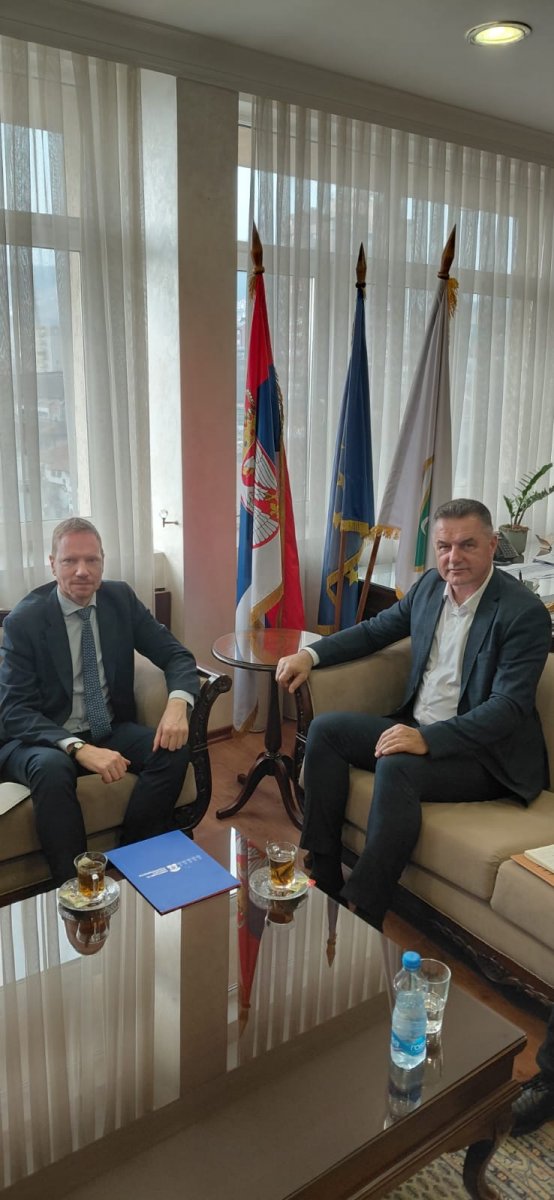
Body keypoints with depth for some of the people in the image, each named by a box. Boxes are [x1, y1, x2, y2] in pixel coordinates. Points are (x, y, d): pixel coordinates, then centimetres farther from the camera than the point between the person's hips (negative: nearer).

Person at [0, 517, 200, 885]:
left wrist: (178, 703, -25)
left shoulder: (122, 599, -1)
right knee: (52, 769, -36)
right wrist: (79, 748, -34)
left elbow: (176, 655, -1)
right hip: (44, 739, -4)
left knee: (174, 749, -22)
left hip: (111, 731, 4)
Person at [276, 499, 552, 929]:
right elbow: (376, 629, 17)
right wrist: (311, 655, 3)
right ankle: (325, 877, -2)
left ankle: (361, 911, -22)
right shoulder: (431, 585, 4)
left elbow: (509, 706, -23)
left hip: (483, 751, -7)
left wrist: (429, 739, -35)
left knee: (396, 767, -33)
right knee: (326, 729, -5)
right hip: (417, 729, 8)